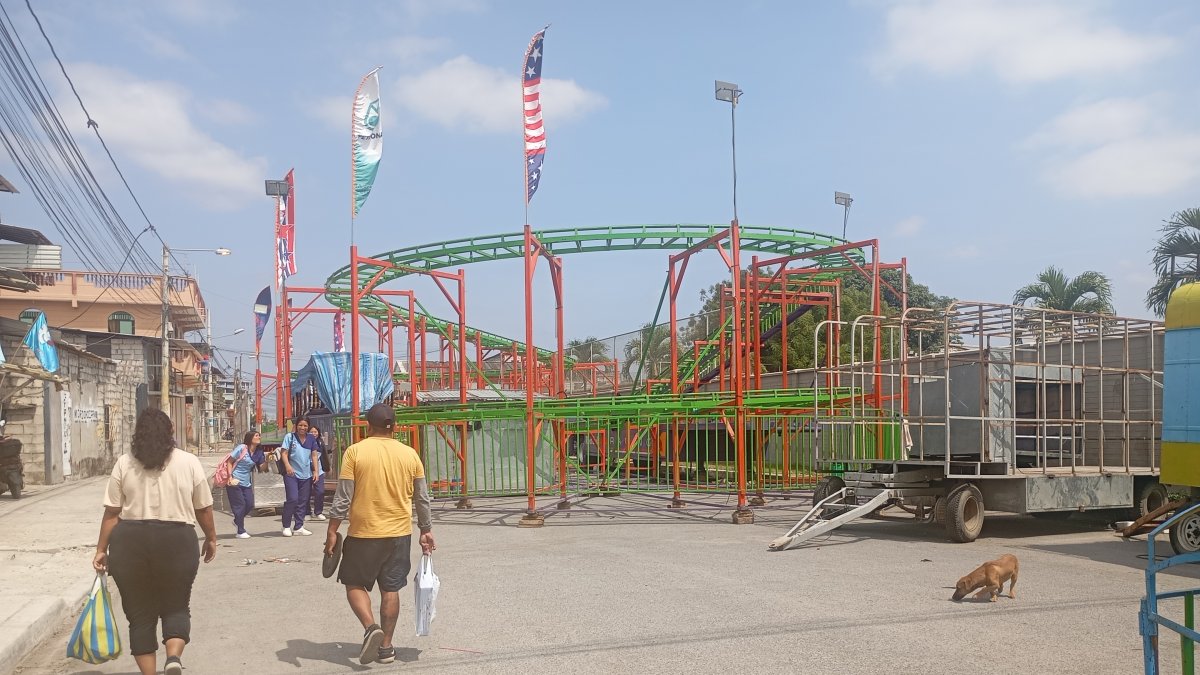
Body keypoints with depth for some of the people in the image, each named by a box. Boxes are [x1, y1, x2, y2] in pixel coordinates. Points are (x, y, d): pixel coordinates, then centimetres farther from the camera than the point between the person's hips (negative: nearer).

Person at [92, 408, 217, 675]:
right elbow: (204, 509, 6)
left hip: (130, 541, 1)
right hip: (177, 540, 0)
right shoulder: (189, 462, 2)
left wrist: (102, 549, 9)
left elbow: (112, 513, 2)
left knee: (140, 613, 13)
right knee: (176, 607, 14)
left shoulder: (124, 464, 4)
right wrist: (211, 538, 20)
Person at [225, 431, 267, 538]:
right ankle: (241, 532, 8)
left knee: (250, 505, 4)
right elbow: (229, 462, -9)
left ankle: (237, 521, 33)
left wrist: (267, 460, -14)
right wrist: (230, 477, -16)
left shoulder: (259, 452, 5)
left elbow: (262, 468, 6)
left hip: (246, 483, 6)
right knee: (240, 505, -2)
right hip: (235, 482, -6)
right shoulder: (241, 448, -12)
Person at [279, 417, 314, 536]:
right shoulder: (290, 437, -1)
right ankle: (286, 526, 2)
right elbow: (284, 453, -6)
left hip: (306, 475, 4)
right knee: (292, 499, -12)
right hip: (292, 474, -4)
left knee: (303, 502, 6)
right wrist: (288, 466, -22)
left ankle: (299, 527, 13)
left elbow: (314, 455, 12)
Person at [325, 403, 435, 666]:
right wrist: (426, 530, 16)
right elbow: (422, 499, 6)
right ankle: (386, 647, 16)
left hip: (364, 533, -3)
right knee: (390, 589, 12)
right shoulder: (409, 454, 1)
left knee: (354, 584, 13)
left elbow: (343, 497, -9)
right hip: (399, 533, 3)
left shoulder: (355, 452, -8)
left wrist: (332, 531, 0)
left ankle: (370, 627, -8)